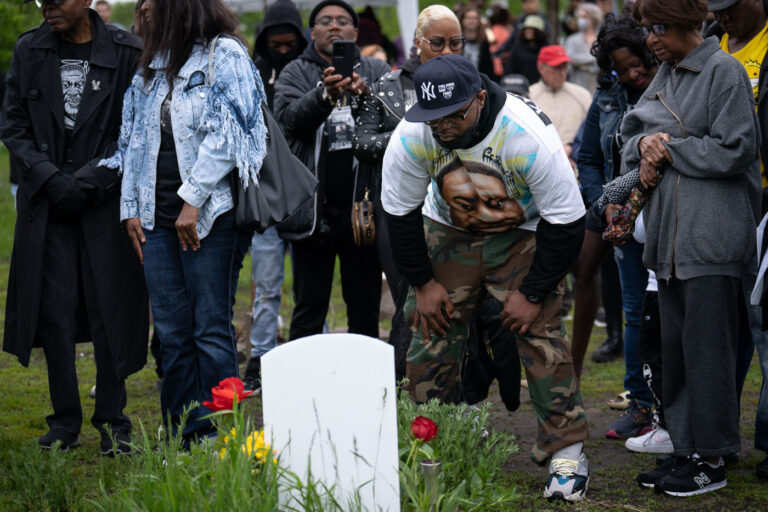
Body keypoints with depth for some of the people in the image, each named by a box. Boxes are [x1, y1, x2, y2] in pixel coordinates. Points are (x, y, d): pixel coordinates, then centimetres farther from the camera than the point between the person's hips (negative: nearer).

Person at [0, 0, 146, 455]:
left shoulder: (126, 52, -3)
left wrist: (90, 178, -11)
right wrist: (49, 176, -6)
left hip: (107, 200, -3)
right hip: (48, 200, 3)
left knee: (110, 311, -2)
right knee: (55, 311, 2)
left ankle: (112, 421, 8)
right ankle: (66, 423, 11)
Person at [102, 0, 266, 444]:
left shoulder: (224, 55, -2)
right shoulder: (151, 66, 19)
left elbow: (227, 133, -11)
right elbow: (136, 138, 19)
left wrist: (192, 199, -16)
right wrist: (131, 206, 9)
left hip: (211, 216, -6)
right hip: (158, 221, 6)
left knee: (211, 328, -5)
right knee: (172, 332, 6)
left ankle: (217, 436, 1)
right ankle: (184, 438, 11)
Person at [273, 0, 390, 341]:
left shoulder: (376, 72, 10)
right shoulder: (296, 73, 7)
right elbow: (289, 119, -11)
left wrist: (366, 96, -27)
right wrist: (325, 94, -30)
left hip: (363, 205, 1)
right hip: (313, 208, -1)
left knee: (365, 306, 9)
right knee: (309, 307, 4)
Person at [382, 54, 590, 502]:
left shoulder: (528, 134, -33)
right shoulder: (409, 138, -23)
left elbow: (566, 220, -23)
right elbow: (400, 213, -7)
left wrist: (532, 292, -19)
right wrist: (422, 282, -6)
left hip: (524, 233, -3)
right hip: (447, 231, 3)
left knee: (541, 336, -13)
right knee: (431, 332, -3)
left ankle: (567, 452, -4)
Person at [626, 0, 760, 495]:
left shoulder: (724, 71, -9)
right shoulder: (666, 73, 16)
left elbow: (732, 152, -15)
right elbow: (632, 134, 23)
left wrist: (668, 148, -7)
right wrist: (645, 147, 0)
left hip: (712, 234, -8)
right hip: (669, 232, 8)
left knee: (706, 347, -5)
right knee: (675, 346, 11)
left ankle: (712, 461, 2)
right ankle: (686, 450, 19)